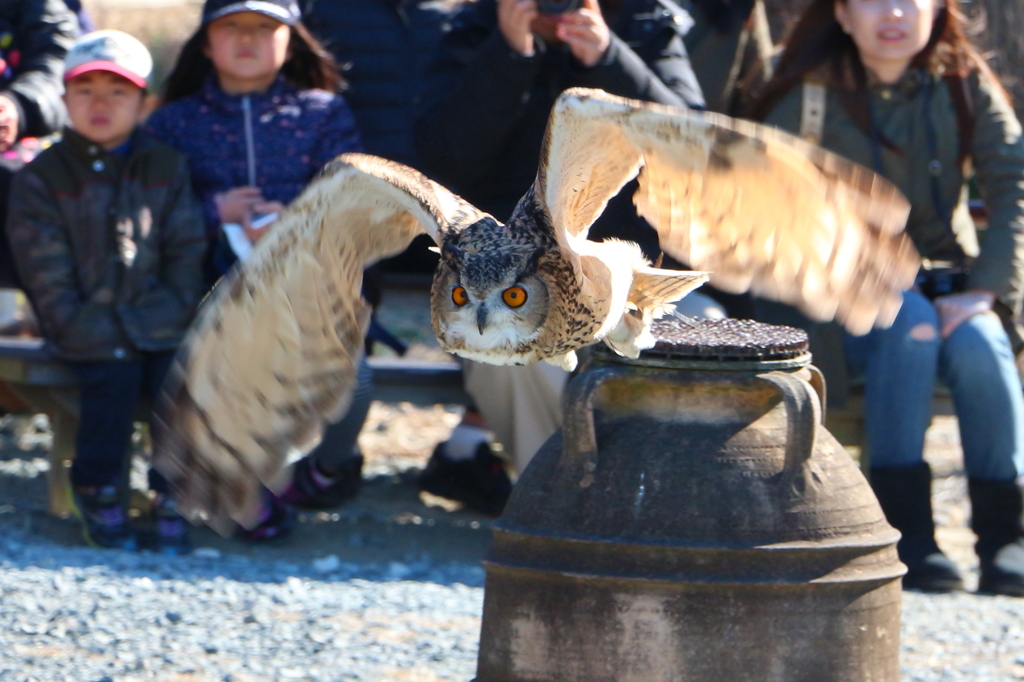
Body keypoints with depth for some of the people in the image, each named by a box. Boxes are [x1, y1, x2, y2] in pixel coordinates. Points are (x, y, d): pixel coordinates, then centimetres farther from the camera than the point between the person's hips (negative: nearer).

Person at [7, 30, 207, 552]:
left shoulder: (166, 167, 11)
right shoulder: (41, 179, 3)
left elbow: (187, 254, 8)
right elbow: (47, 274, -3)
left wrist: (174, 313, -6)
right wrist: (80, 329, -13)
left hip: (158, 320, 2)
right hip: (87, 327, -2)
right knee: (114, 375, -29)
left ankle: (172, 497, -12)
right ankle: (98, 494, -11)